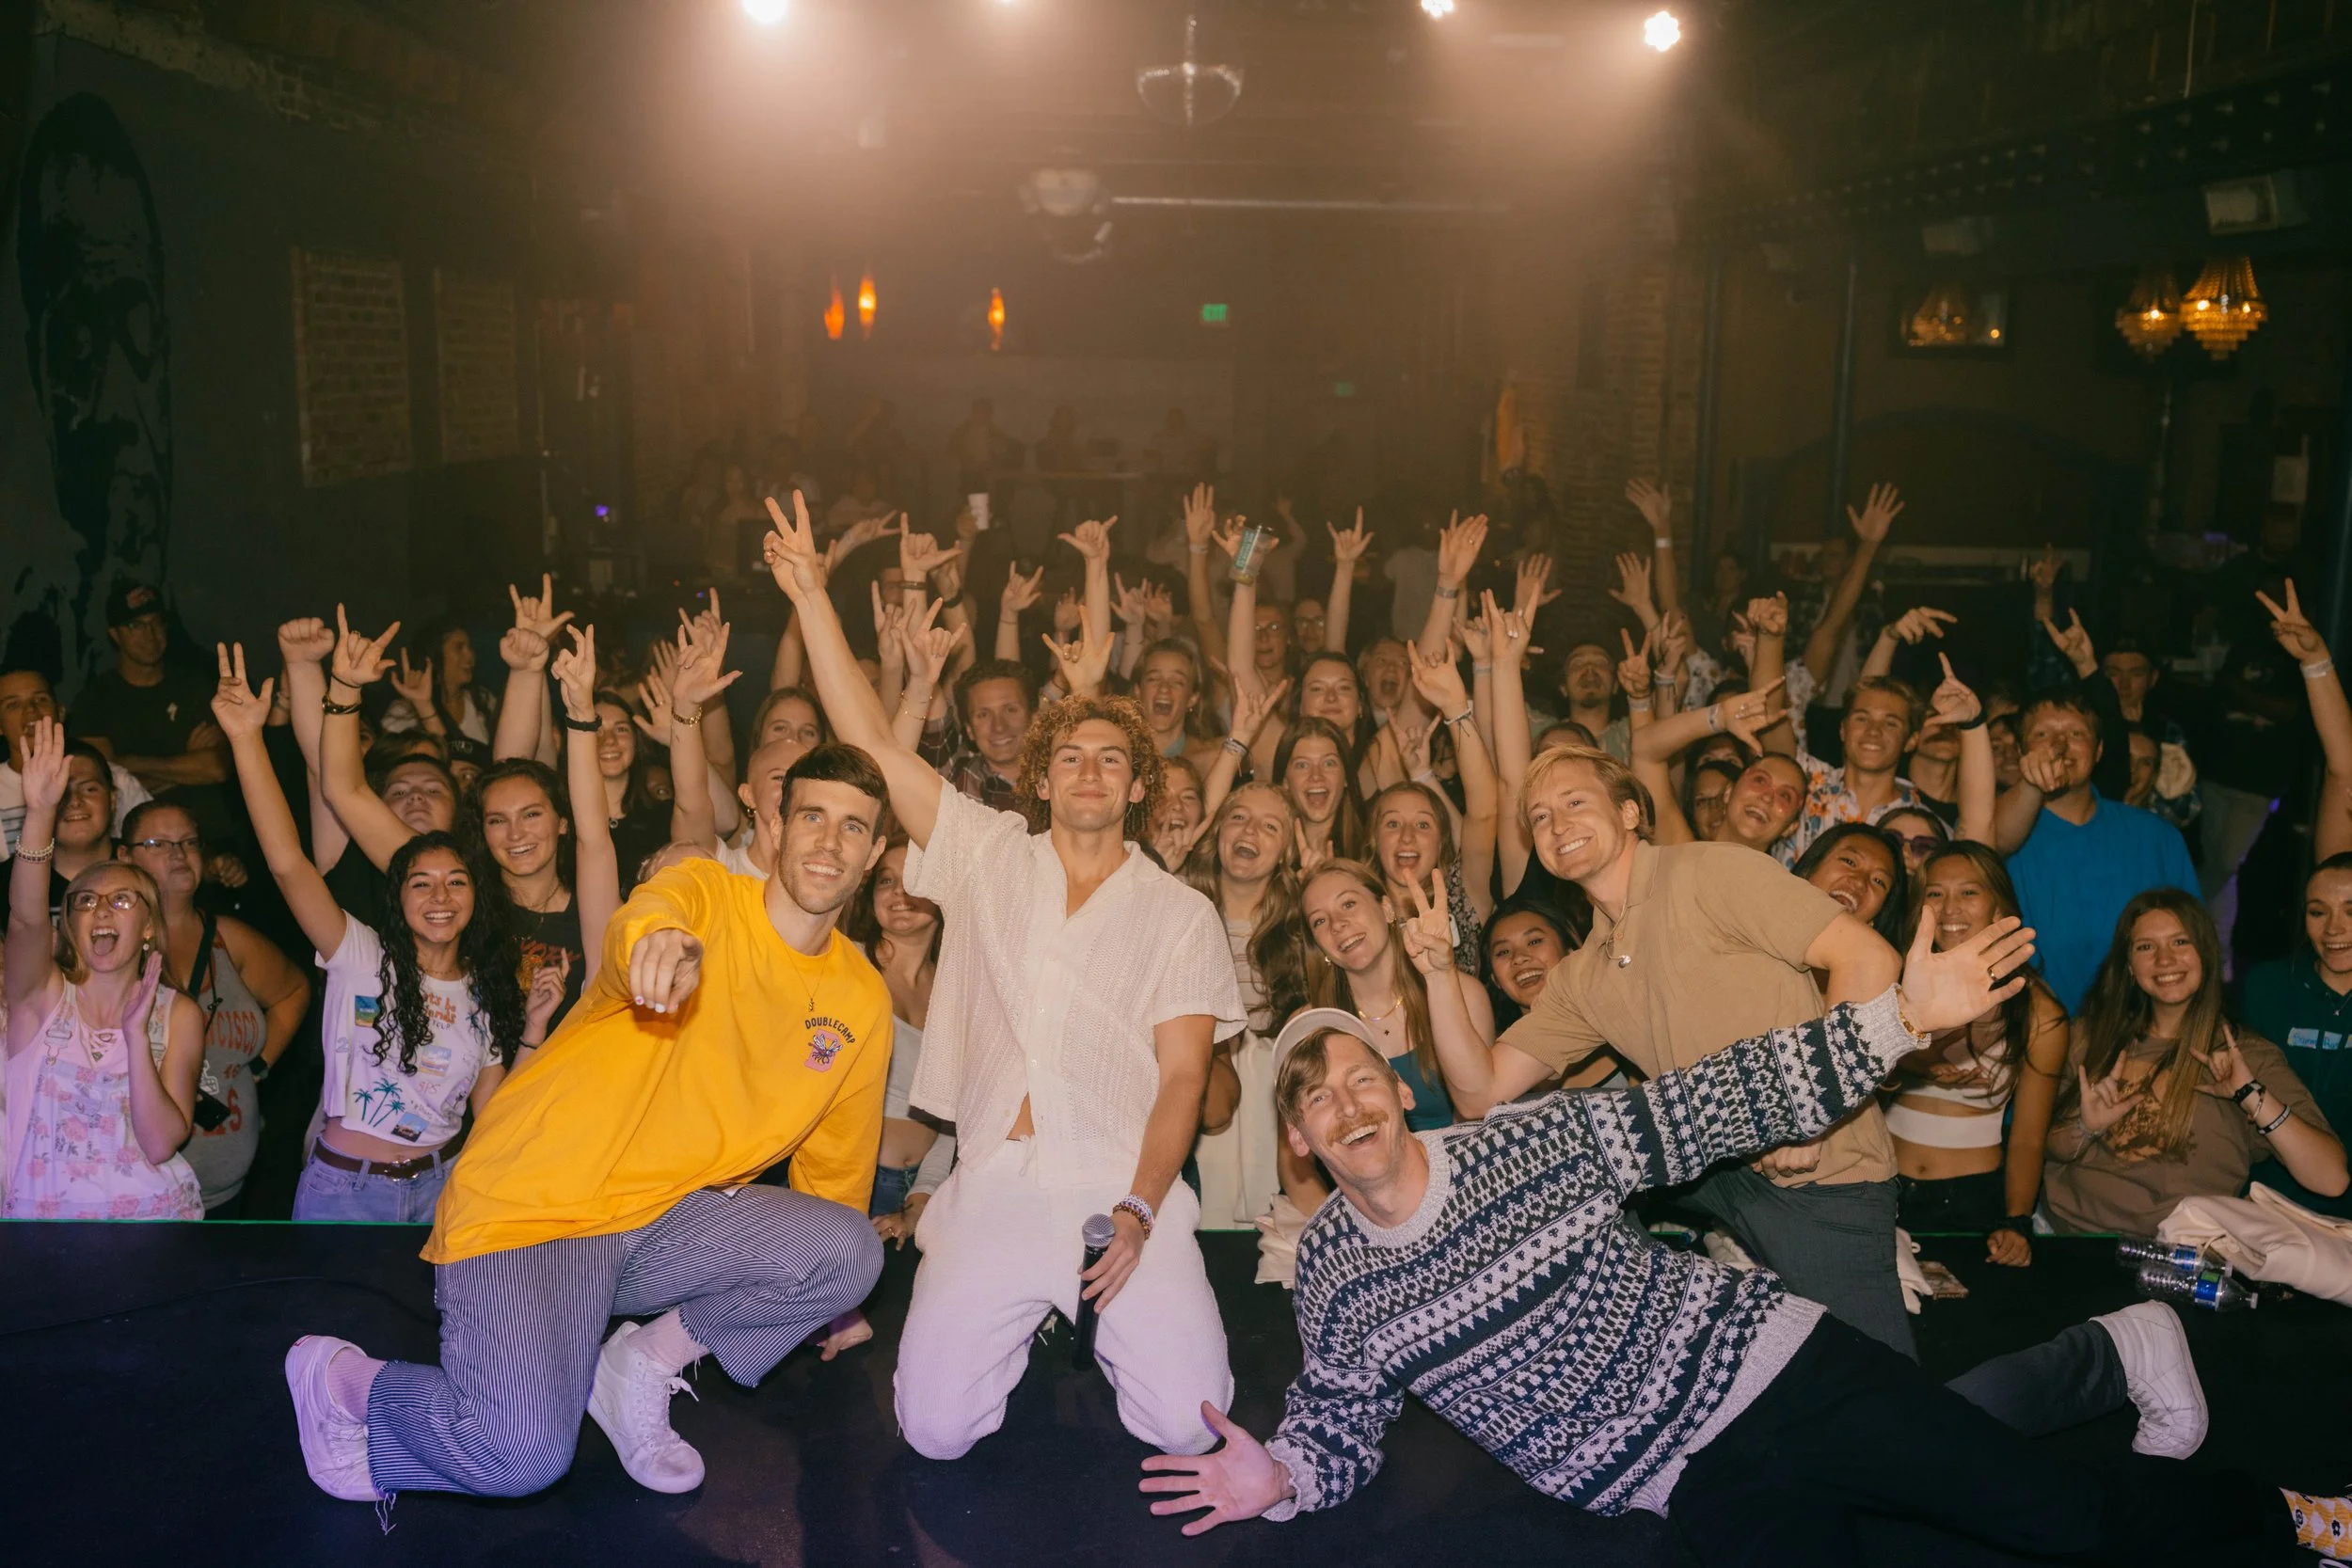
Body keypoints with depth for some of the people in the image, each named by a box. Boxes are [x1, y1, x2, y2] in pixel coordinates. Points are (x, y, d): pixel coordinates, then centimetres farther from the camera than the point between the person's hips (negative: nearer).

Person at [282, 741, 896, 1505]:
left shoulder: (862, 998, 5)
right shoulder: (708, 895, -9)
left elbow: (837, 1168, 19)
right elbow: (643, 919, -36)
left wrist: (819, 1296, 24)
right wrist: (660, 942, -60)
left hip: (665, 1215, 5)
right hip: (531, 1206, -5)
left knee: (849, 1251, -19)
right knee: (521, 1457, -24)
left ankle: (647, 1361, 3)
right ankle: (340, 1380, 7)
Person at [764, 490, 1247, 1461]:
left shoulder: (1179, 913, 8)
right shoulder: (988, 855, 12)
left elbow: (1182, 1074, 1)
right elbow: (870, 741, 7)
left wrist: (1139, 1210, -14)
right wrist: (813, 598, 2)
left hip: (1126, 1182, 0)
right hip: (994, 1181, 1)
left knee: (1184, 1425, -15)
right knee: (937, 1429, -13)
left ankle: (1103, 1312, 18)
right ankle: (1027, 1317, 19)